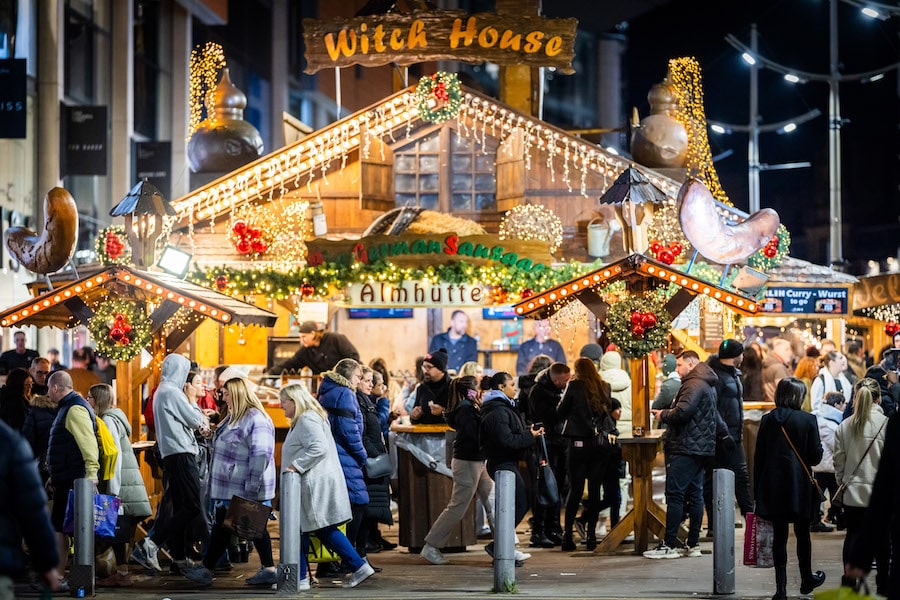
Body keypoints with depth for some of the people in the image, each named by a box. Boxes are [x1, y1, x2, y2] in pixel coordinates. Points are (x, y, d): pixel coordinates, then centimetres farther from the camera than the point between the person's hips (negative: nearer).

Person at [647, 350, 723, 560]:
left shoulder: (694, 385, -13)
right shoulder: (706, 385, 21)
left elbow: (682, 412, -24)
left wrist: (663, 415, -6)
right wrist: (666, 413, 12)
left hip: (686, 448, -11)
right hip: (700, 447, 11)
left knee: (674, 494, -9)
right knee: (694, 494, 10)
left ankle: (670, 544, -9)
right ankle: (693, 544, 12)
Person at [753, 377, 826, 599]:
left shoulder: (767, 420, 0)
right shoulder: (808, 420, -9)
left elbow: (759, 456, 2)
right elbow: (815, 456, -8)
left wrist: (757, 489, 7)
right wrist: (820, 446, 15)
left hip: (773, 488, 2)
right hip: (800, 487, -2)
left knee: (779, 536, 5)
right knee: (802, 534, 15)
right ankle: (806, 579, 30)